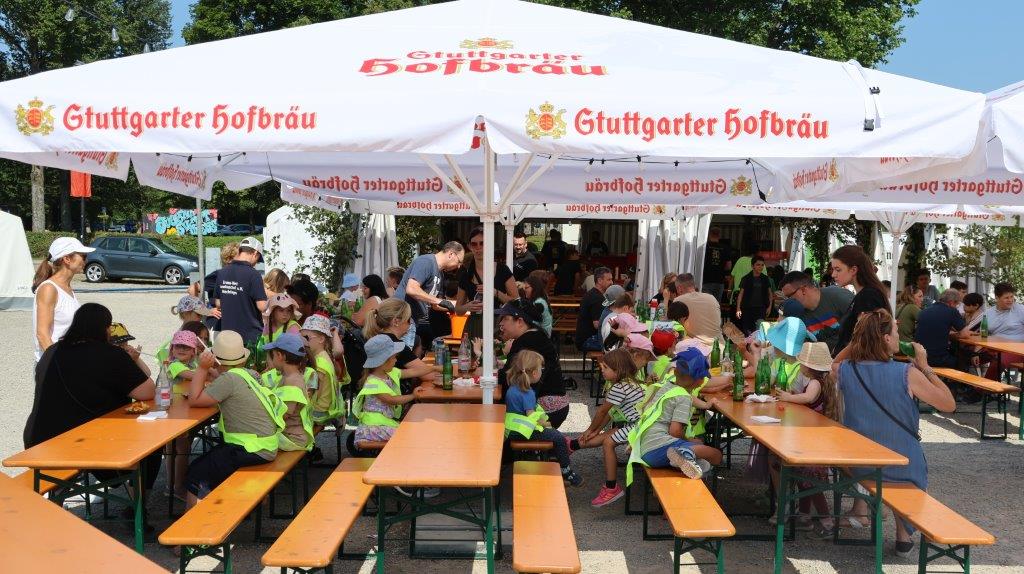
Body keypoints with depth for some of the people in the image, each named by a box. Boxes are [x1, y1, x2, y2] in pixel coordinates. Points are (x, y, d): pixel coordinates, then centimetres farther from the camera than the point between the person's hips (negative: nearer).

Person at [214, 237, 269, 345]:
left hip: (228, 331, 6)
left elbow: (218, 304, 11)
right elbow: (262, 306, -18)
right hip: (251, 335, -6)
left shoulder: (222, 272, 5)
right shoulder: (253, 274, -16)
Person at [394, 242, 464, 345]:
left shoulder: (440, 274, 16)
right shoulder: (426, 262, -13)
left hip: (418, 321, 9)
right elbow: (411, 289, -26)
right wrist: (440, 301, -23)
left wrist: (454, 307, 7)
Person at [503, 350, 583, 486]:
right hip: (525, 430, -10)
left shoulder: (512, 387, 8)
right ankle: (566, 472, 3)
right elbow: (531, 416, -23)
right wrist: (545, 424, -6)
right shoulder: (528, 393, -21)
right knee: (559, 438, -8)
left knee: (554, 433, 23)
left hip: (513, 428, 10)